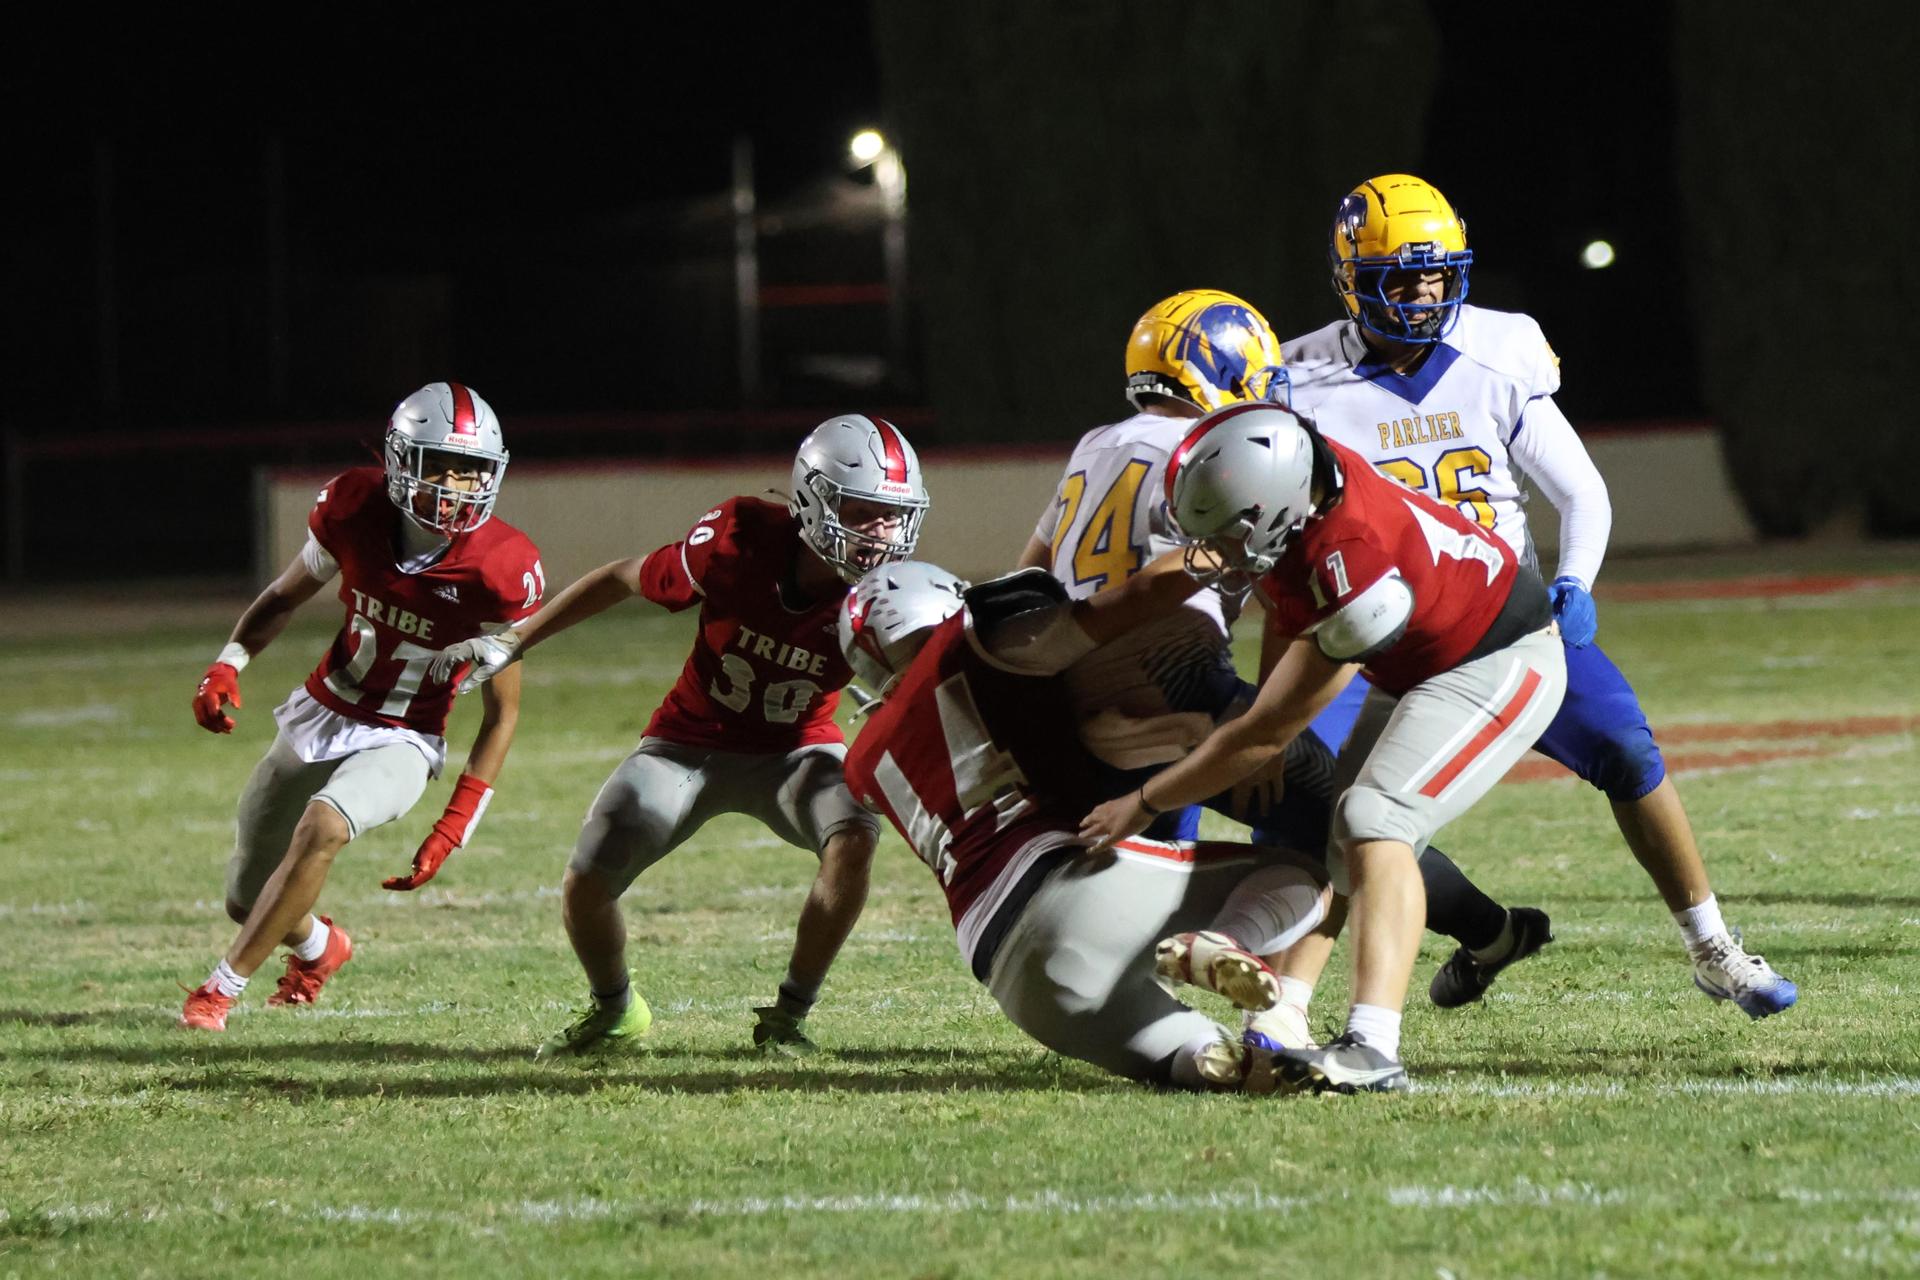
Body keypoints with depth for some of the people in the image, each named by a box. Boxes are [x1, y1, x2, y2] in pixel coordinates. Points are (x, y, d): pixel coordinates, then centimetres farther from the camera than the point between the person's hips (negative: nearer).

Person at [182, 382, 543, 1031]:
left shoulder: (499, 572, -20)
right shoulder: (355, 509, -13)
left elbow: (501, 714, -11)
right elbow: (286, 595, 7)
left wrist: (451, 831, -15)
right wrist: (228, 664, -11)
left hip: (400, 744, -4)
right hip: (319, 717, 4)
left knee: (322, 827, -34)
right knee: (247, 900, 12)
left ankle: (221, 989, -21)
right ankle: (318, 947, 49)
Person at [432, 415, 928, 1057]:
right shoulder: (739, 541, -26)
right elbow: (625, 579, -9)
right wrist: (513, 641, -2)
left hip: (795, 748, 0)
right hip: (691, 741, 0)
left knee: (854, 836, -31)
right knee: (585, 888, -9)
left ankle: (789, 1015, -10)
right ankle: (613, 1011, 26)